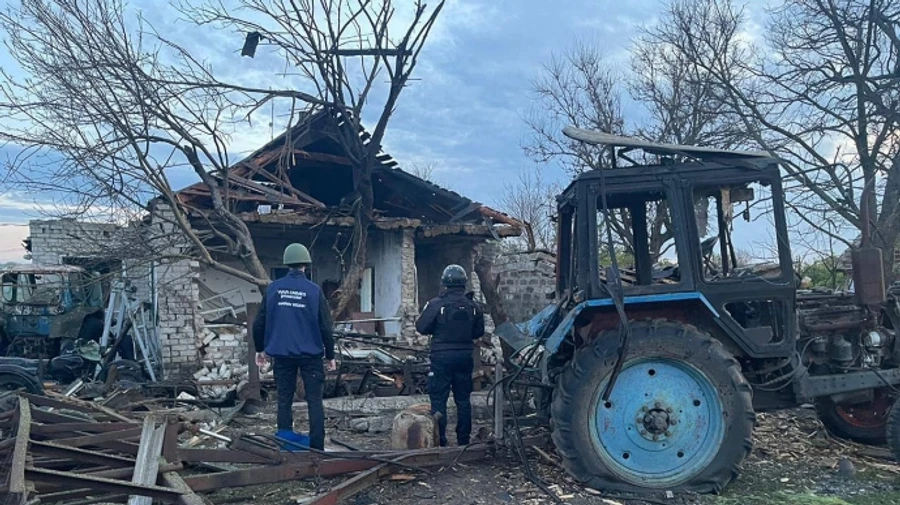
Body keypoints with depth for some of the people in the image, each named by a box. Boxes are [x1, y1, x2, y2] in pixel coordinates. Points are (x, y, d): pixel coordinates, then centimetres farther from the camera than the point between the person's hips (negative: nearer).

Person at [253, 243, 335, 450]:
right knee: (314, 400, 4)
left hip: (282, 354, 2)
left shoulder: (273, 288, 0)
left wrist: (260, 349, 16)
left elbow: (259, 323, 3)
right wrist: (330, 355, 5)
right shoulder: (314, 291, -7)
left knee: (284, 399, 11)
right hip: (310, 354, -2)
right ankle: (317, 447, 5)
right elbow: (325, 327, -6)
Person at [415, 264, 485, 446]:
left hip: (442, 357, -4)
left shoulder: (435, 304, -12)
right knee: (463, 399, 13)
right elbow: (479, 332, 8)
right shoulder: (474, 306, 0)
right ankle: (463, 440, 19)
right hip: (465, 356, 4)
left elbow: (421, 328, -7)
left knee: (438, 399, 2)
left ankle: (439, 441, 2)